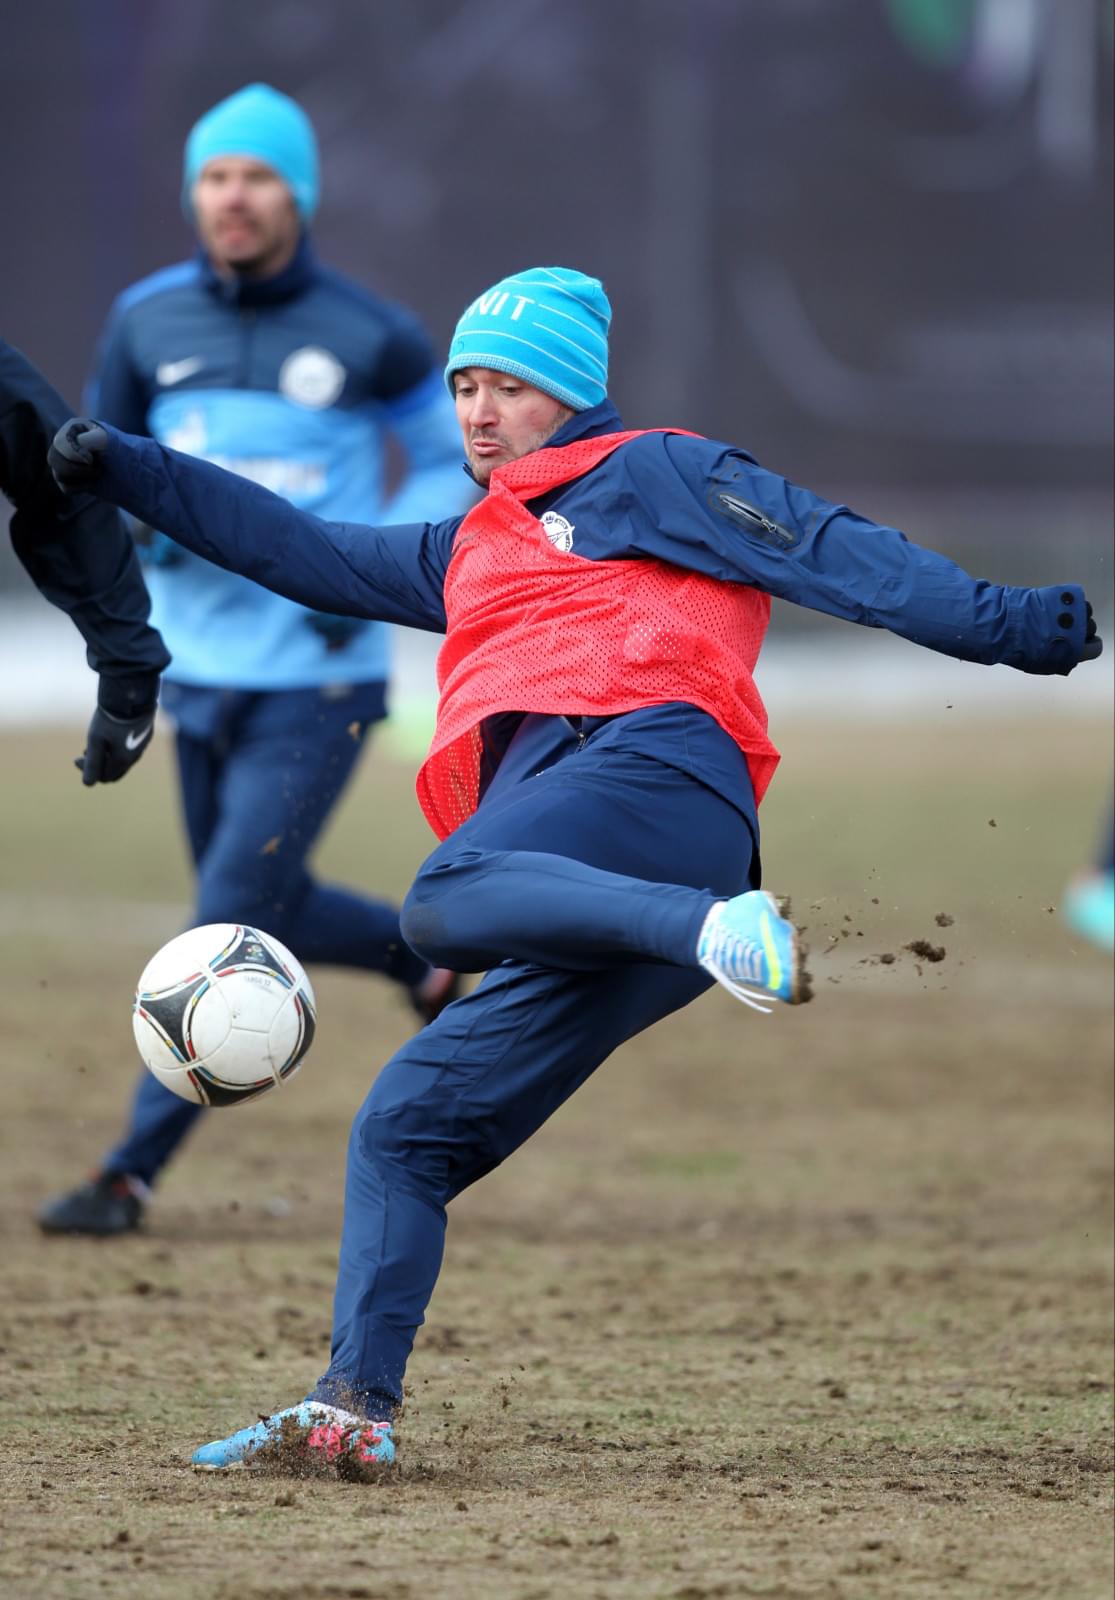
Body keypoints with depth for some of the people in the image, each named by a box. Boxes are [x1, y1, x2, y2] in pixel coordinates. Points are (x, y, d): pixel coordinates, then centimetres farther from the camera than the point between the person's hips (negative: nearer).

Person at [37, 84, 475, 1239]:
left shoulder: (370, 338, -7)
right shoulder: (148, 322, 2)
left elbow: (455, 466, 5)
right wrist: (153, 519, -11)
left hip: (319, 680, -5)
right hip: (199, 669, 5)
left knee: (232, 924, -11)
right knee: (261, 917, 14)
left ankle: (133, 1173, -8)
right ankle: (424, 957, 42)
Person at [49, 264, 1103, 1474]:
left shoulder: (652, 473, 16)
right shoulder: (468, 550, 37)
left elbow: (833, 553, 5)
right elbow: (302, 554, 44)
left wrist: (1002, 624, -7)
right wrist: (126, 473, 41)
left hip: (655, 763, -8)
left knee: (447, 902, -37)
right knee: (403, 1127, 4)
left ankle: (721, 928, -50)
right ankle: (352, 1409, 1)